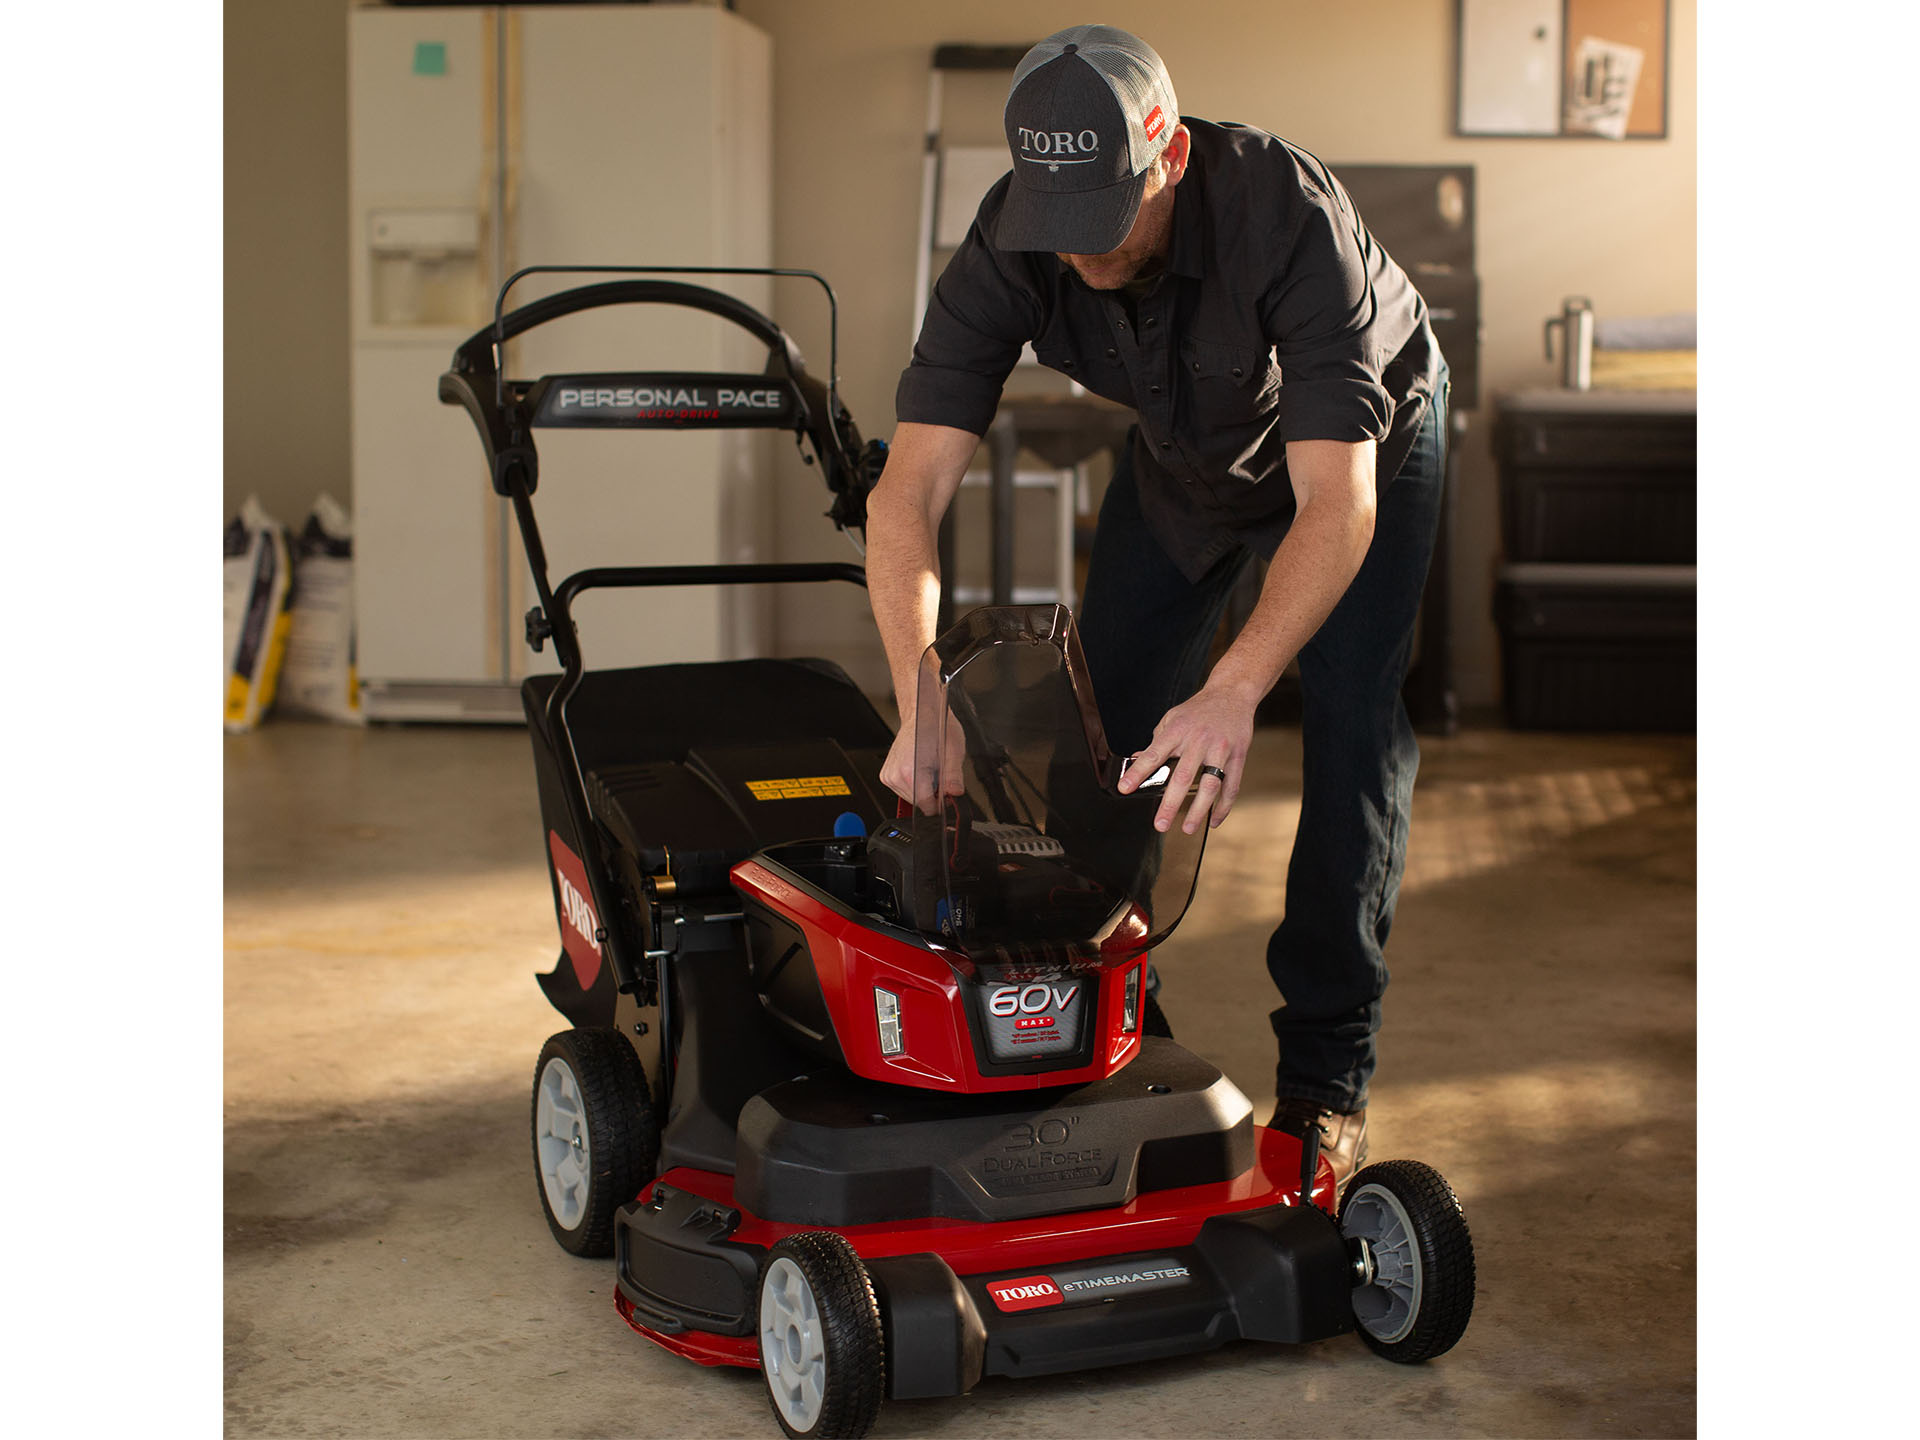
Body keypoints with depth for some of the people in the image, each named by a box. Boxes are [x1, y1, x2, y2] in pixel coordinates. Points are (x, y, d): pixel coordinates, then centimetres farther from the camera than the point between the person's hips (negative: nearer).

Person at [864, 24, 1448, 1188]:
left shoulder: (1288, 216, -42)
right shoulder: (1011, 249, -31)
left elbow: (1337, 500, -47)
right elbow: (909, 492, -36)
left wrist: (1233, 691, -61)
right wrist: (922, 701, -49)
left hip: (1367, 447, -4)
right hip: (1185, 456, 4)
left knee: (1354, 733, -14)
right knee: (1111, 724, 2)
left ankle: (1326, 1076, -4)